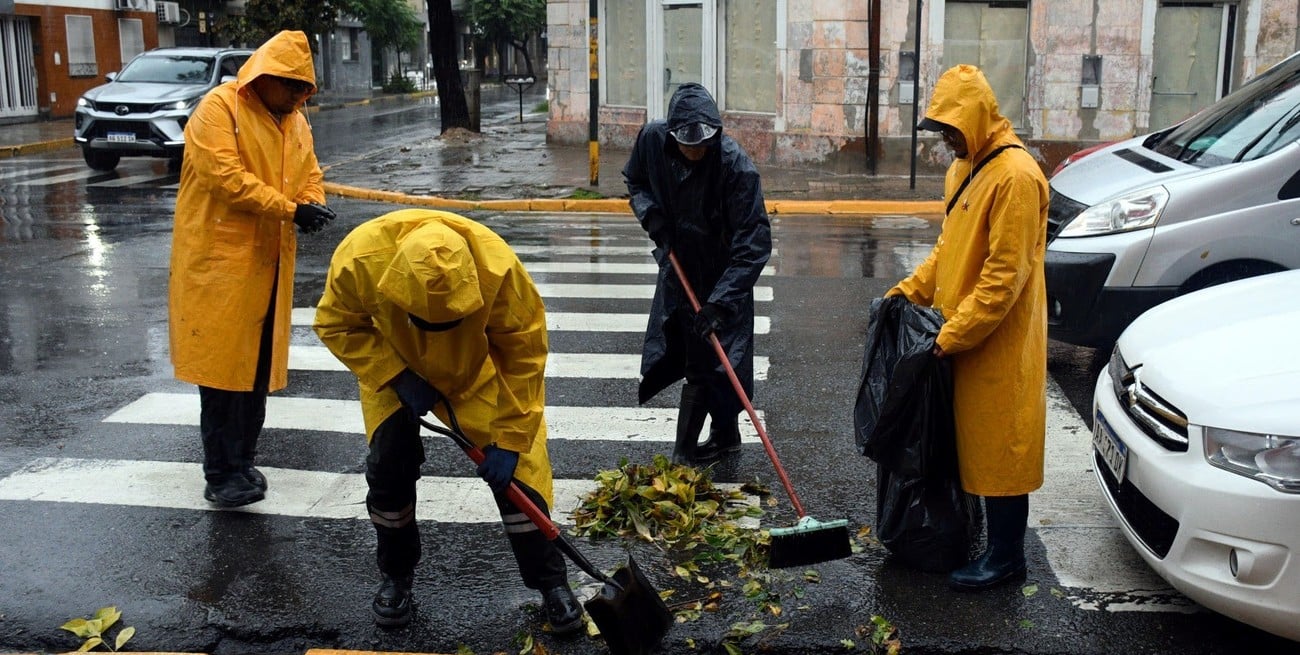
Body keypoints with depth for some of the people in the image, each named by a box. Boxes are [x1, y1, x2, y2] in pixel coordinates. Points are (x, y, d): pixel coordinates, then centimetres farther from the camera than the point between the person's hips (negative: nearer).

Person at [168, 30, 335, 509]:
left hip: (269, 262, 7)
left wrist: (313, 204, -11)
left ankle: (242, 463, 22)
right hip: (220, 258, -7)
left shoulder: (295, 121, 14)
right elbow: (227, 177, -19)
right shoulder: (218, 108, -10)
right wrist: (291, 210, -22)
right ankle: (221, 474, 3)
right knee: (223, 364, -5)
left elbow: (310, 174, 13)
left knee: (258, 365, 11)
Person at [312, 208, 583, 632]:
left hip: (478, 370, -1)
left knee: (516, 469, -7)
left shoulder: (498, 268, -40)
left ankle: (552, 583, 9)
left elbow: (524, 356, -25)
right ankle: (395, 577, 21)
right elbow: (337, 326, -15)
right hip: (392, 369, 1)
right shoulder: (359, 258, -36)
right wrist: (397, 376, -26)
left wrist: (509, 439, -23)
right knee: (388, 469, -4)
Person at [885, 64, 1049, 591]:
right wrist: (910, 291, 9)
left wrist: (953, 335, -22)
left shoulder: (1015, 176, -20)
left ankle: (1006, 556, 13)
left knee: (1000, 443, 1)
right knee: (965, 437, 18)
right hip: (961, 334, 9)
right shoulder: (964, 167, 10)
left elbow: (1005, 275, -23)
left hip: (999, 342, -9)